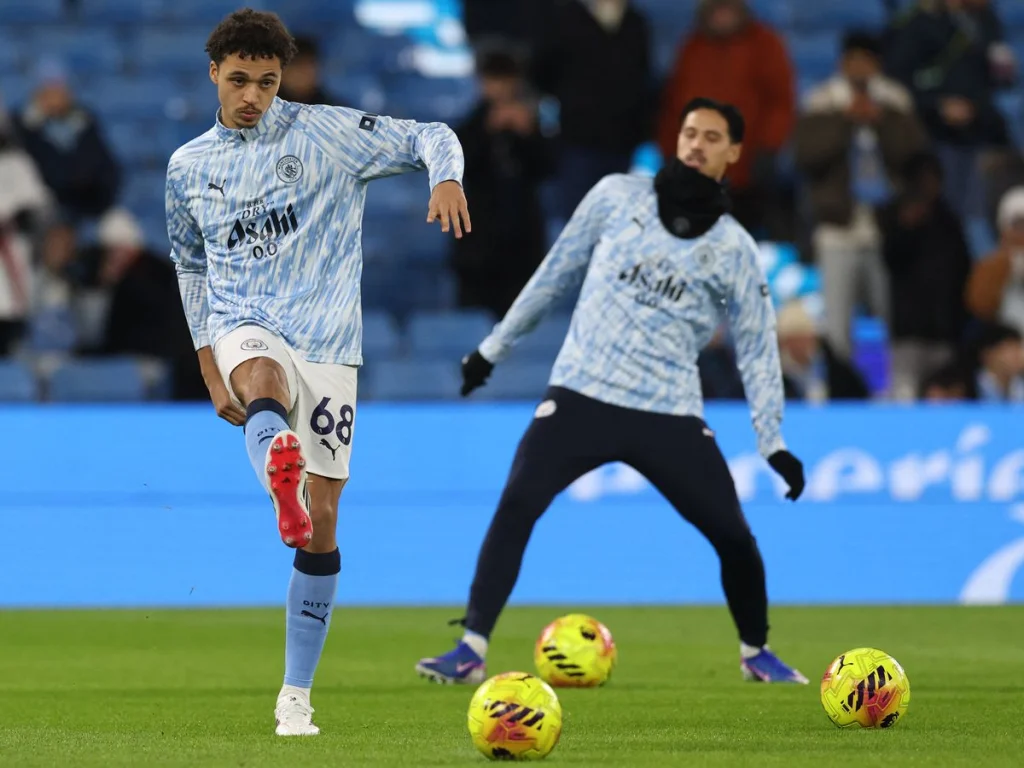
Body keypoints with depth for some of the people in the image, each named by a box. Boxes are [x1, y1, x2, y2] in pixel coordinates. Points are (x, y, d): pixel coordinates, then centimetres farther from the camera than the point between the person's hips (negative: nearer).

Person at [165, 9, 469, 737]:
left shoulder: (327, 132, 1)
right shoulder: (188, 167, 12)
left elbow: (429, 136, 1)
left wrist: (447, 178, -23)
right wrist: (210, 369, 19)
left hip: (326, 341, -1)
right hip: (245, 328, 1)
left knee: (321, 522, -2)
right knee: (263, 380, -39)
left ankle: (296, 695, 9)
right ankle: (282, 483, -75)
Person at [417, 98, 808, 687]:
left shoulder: (734, 249, 5)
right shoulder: (617, 197, 5)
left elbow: (757, 349, 9)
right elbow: (557, 273, 14)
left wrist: (774, 443, 2)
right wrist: (494, 348, 17)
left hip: (670, 413, 0)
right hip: (582, 394, 0)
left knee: (733, 534, -4)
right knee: (515, 508, -19)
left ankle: (757, 653, 21)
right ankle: (471, 651, -14)